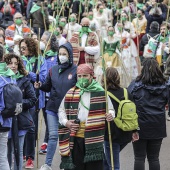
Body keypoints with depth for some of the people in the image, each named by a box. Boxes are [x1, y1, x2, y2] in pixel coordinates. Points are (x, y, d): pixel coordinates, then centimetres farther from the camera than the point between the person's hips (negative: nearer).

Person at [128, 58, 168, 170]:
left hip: (140, 127, -2)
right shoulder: (165, 87, -2)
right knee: (154, 158, 11)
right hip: (158, 127, 2)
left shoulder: (135, 85, -11)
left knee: (139, 158, 6)